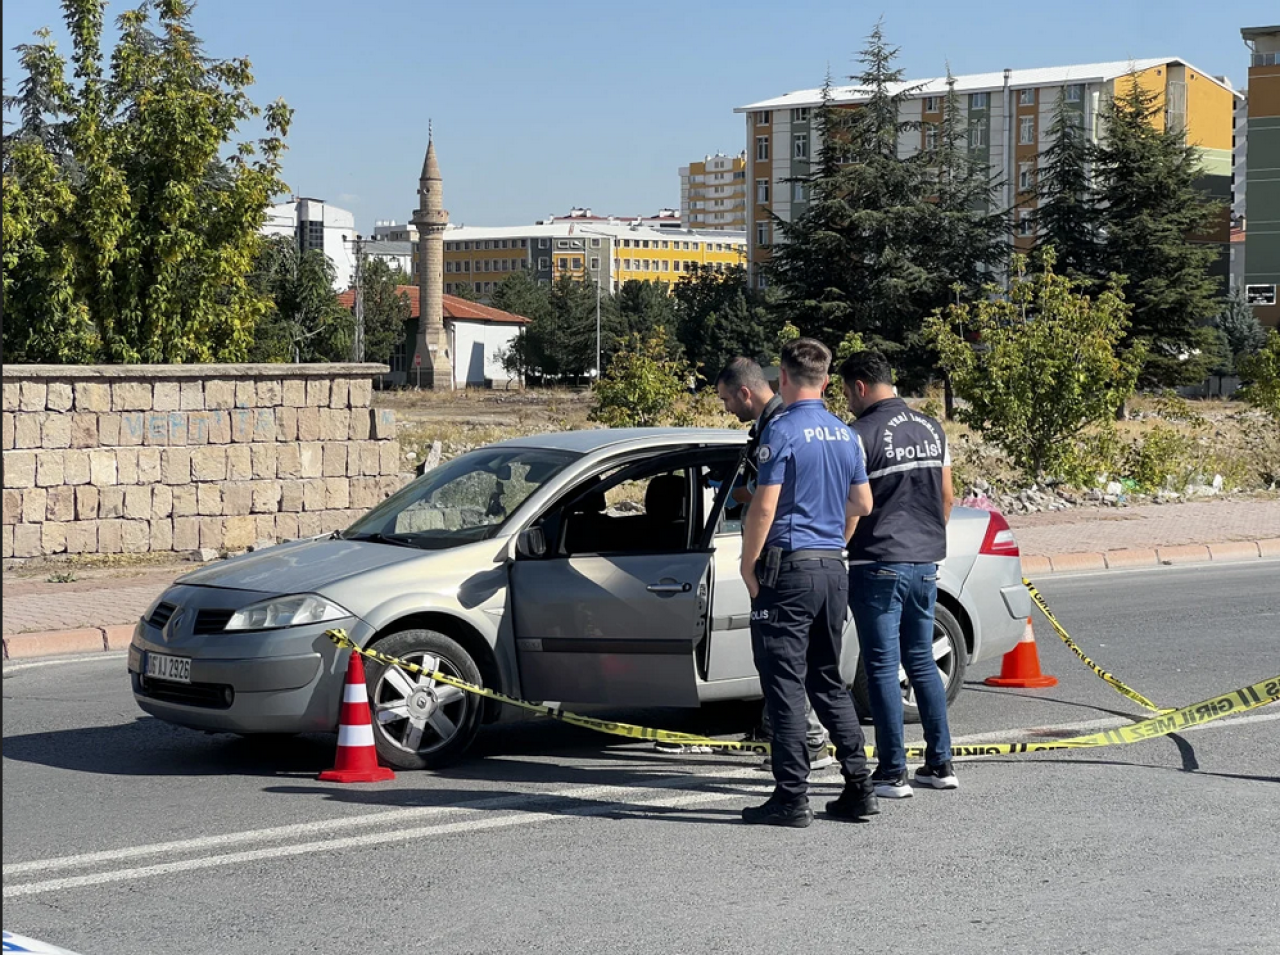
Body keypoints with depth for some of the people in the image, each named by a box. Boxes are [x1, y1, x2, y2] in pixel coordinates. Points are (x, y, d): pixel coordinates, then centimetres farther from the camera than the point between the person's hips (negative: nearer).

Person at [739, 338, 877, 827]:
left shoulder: (782, 430, -12)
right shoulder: (844, 434, 11)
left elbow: (764, 506, -16)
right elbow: (862, 503, 18)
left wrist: (748, 565, -6)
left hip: (790, 567, -7)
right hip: (833, 567, 7)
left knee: (784, 682, -3)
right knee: (828, 680, 16)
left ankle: (792, 796, -4)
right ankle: (858, 787, 13)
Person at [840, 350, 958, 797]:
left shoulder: (863, 435, -14)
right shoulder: (931, 429, 9)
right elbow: (946, 497, 15)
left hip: (878, 563, -7)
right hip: (925, 561, 7)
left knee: (882, 668, -2)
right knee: (922, 661, 15)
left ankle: (892, 773, -1)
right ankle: (940, 764, 16)